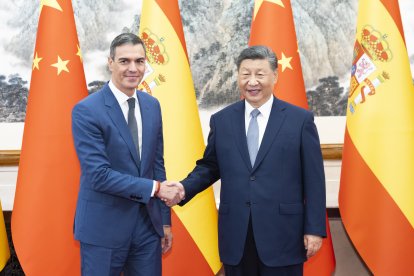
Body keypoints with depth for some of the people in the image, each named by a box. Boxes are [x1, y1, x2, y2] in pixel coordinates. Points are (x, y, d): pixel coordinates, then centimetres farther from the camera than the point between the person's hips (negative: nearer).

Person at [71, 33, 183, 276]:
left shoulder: (152, 105, 6)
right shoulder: (86, 110, -13)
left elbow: (157, 164, 11)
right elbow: (98, 174, -19)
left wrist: (165, 220, 11)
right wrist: (156, 188, -16)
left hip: (148, 223, 5)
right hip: (103, 228, -5)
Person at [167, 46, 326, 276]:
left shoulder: (300, 119, -2)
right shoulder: (221, 120, 7)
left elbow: (313, 179, -2)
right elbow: (209, 167, 14)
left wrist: (314, 229, -4)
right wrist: (184, 188, -5)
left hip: (282, 235, -2)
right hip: (236, 236, 3)